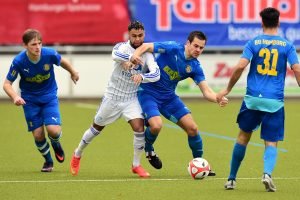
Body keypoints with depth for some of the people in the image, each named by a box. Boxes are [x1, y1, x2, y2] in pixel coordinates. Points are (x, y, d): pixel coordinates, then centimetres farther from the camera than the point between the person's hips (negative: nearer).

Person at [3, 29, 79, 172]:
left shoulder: (50, 54, -21)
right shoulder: (19, 61, -23)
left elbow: (62, 62, 3)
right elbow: (7, 84, -15)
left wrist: (73, 73, 22)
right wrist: (15, 97, -35)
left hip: (49, 97, 0)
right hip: (30, 100, 0)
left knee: (54, 130, -18)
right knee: (38, 135, -3)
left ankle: (55, 144, 21)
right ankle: (48, 161, 27)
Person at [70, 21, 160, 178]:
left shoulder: (147, 54, -9)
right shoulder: (122, 47, -15)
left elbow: (156, 74, -24)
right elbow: (116, 55, -41)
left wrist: (141, 76, -44)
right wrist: (131, 58, -59)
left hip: (132, 99, 1)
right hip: (112, 97, -1)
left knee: (139, 127, -18)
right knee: (97, 128, 13)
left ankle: (136, 165, 0)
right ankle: (77, 155, 36)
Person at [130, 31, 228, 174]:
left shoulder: (195, 67, -4)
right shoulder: (173, 48, -18)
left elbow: (206, 91, -8)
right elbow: (146, 46, -20)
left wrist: (218, 99, -29)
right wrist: (135, 55, -42)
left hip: (168, 97, 5)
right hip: (148, 92, -5)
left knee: (192, 128, -2)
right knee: (156, 125, -28)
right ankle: (148, 149, 7)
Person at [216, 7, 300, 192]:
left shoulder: (253, 43, 2)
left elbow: (240, 67, -8)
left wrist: (228, 89, 3)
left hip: (253, 98, 1)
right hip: (275, 101, -1)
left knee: (244, 136, 17)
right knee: (271, 143, 5)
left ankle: (232, 179, 23)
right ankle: (267, 173, -24)